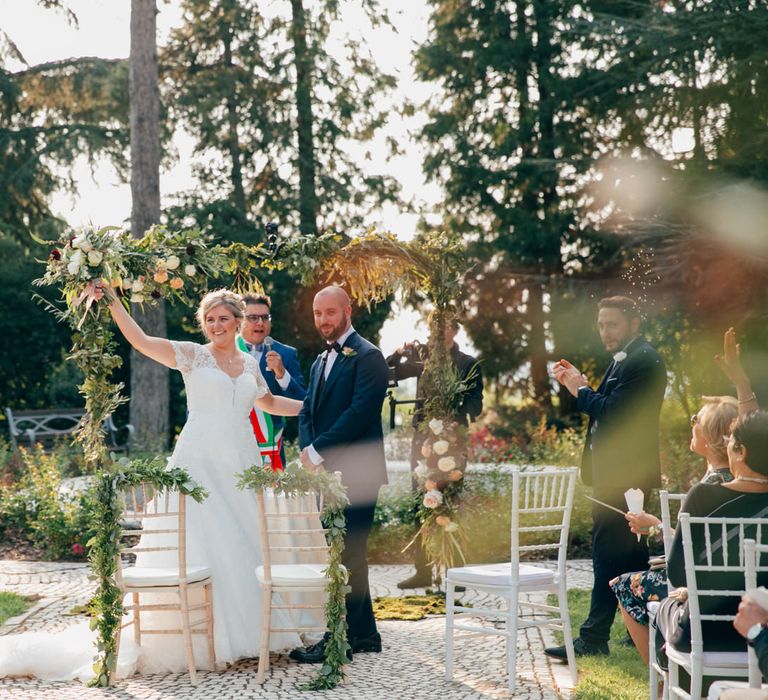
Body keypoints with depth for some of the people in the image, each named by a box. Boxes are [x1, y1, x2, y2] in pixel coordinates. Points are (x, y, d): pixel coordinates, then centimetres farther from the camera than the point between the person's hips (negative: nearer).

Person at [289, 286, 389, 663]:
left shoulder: (367, 356, -8)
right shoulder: (321, 360, 19)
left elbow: (361, 411, -18)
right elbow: (307, 412, 17)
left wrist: (318, 450, -16)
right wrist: (307, 451, -3)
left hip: (354, 472, -9)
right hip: (326, 472, 9)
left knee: (347, 555, -7)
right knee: (347, 554, 12)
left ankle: (340, 638, -4)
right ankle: (365, 633, 20)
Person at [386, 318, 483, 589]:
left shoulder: (468, 364, 2)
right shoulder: (423, 356, 11)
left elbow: (475, 406, -1)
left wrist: (452, 413, -16)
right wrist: (399, 354, -6)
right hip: (423, 437, 4)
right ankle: (423, 571, 11)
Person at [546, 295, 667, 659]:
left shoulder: (642, 360, -15)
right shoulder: (625, 359, 17)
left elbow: (614, 411, -23)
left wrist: (580, 390, -10)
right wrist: (581, 386, 3)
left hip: (623, 473, -11)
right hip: (620, 472, 11)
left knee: (608, 553, -8)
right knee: (631, 552, 15)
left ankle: (593, 638, -6)